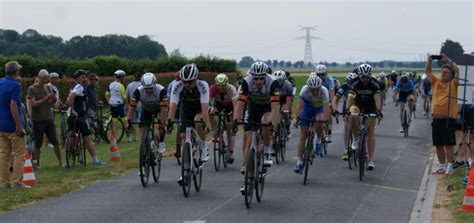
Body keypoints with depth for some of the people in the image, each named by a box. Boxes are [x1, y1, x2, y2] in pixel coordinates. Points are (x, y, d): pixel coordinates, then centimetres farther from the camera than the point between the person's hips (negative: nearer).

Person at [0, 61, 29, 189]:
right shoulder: (15, 85, -14)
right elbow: (13, 105, -21)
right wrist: (18, 126, -21)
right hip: (12, 126, -7)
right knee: (19, 154, -1)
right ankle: (17, 183, -4)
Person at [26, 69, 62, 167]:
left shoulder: (48, 88, 11)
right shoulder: (32, 89, -4)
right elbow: (32, 104, -14)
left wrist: (54, 100, -8)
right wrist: (45, 98, -20)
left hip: (49, 119, 4)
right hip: (38, 120, -4)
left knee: (55, 142, -1)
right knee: (38, 144, 2)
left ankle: (60, 163, 1)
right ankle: (37, 163, 14)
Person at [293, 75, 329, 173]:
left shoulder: (324, 91, -32)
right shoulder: (305, 90, -31)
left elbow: (326, 107, -41)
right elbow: (299, 105, -39)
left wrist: (324, 119, -55)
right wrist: (297, 118, -53)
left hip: (319, 107, 0)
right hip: (307, 107, 0)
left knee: (319, 123, -33)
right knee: (303, 135, -7)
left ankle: (319, 140, -1)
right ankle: (299, 161, -3)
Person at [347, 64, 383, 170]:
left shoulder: (374, 85, -22)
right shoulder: (355, 85, -20)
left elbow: (377, 99, -32)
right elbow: (350, 98, -30)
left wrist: (379, 111, -49)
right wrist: (347, 110, -48)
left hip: (370, 109, 0)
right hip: (358, 106, 0)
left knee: (371, 132, -7)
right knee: (353, 117, -35)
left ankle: (370, 160, -7)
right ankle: (356, 138, -12)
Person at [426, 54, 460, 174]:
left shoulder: (453, 83, 1)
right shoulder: (436, 82, 13)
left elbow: (458, 71, -12)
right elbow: (427, 71, 14)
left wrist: (448, 60, -10)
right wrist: (430, 60, 0)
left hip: (449, 118, -5)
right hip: (437, 117, 5)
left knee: (448, 144, -6)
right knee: (438, 144, 10)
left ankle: (449, 166, -4)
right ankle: (442, 165, 18)